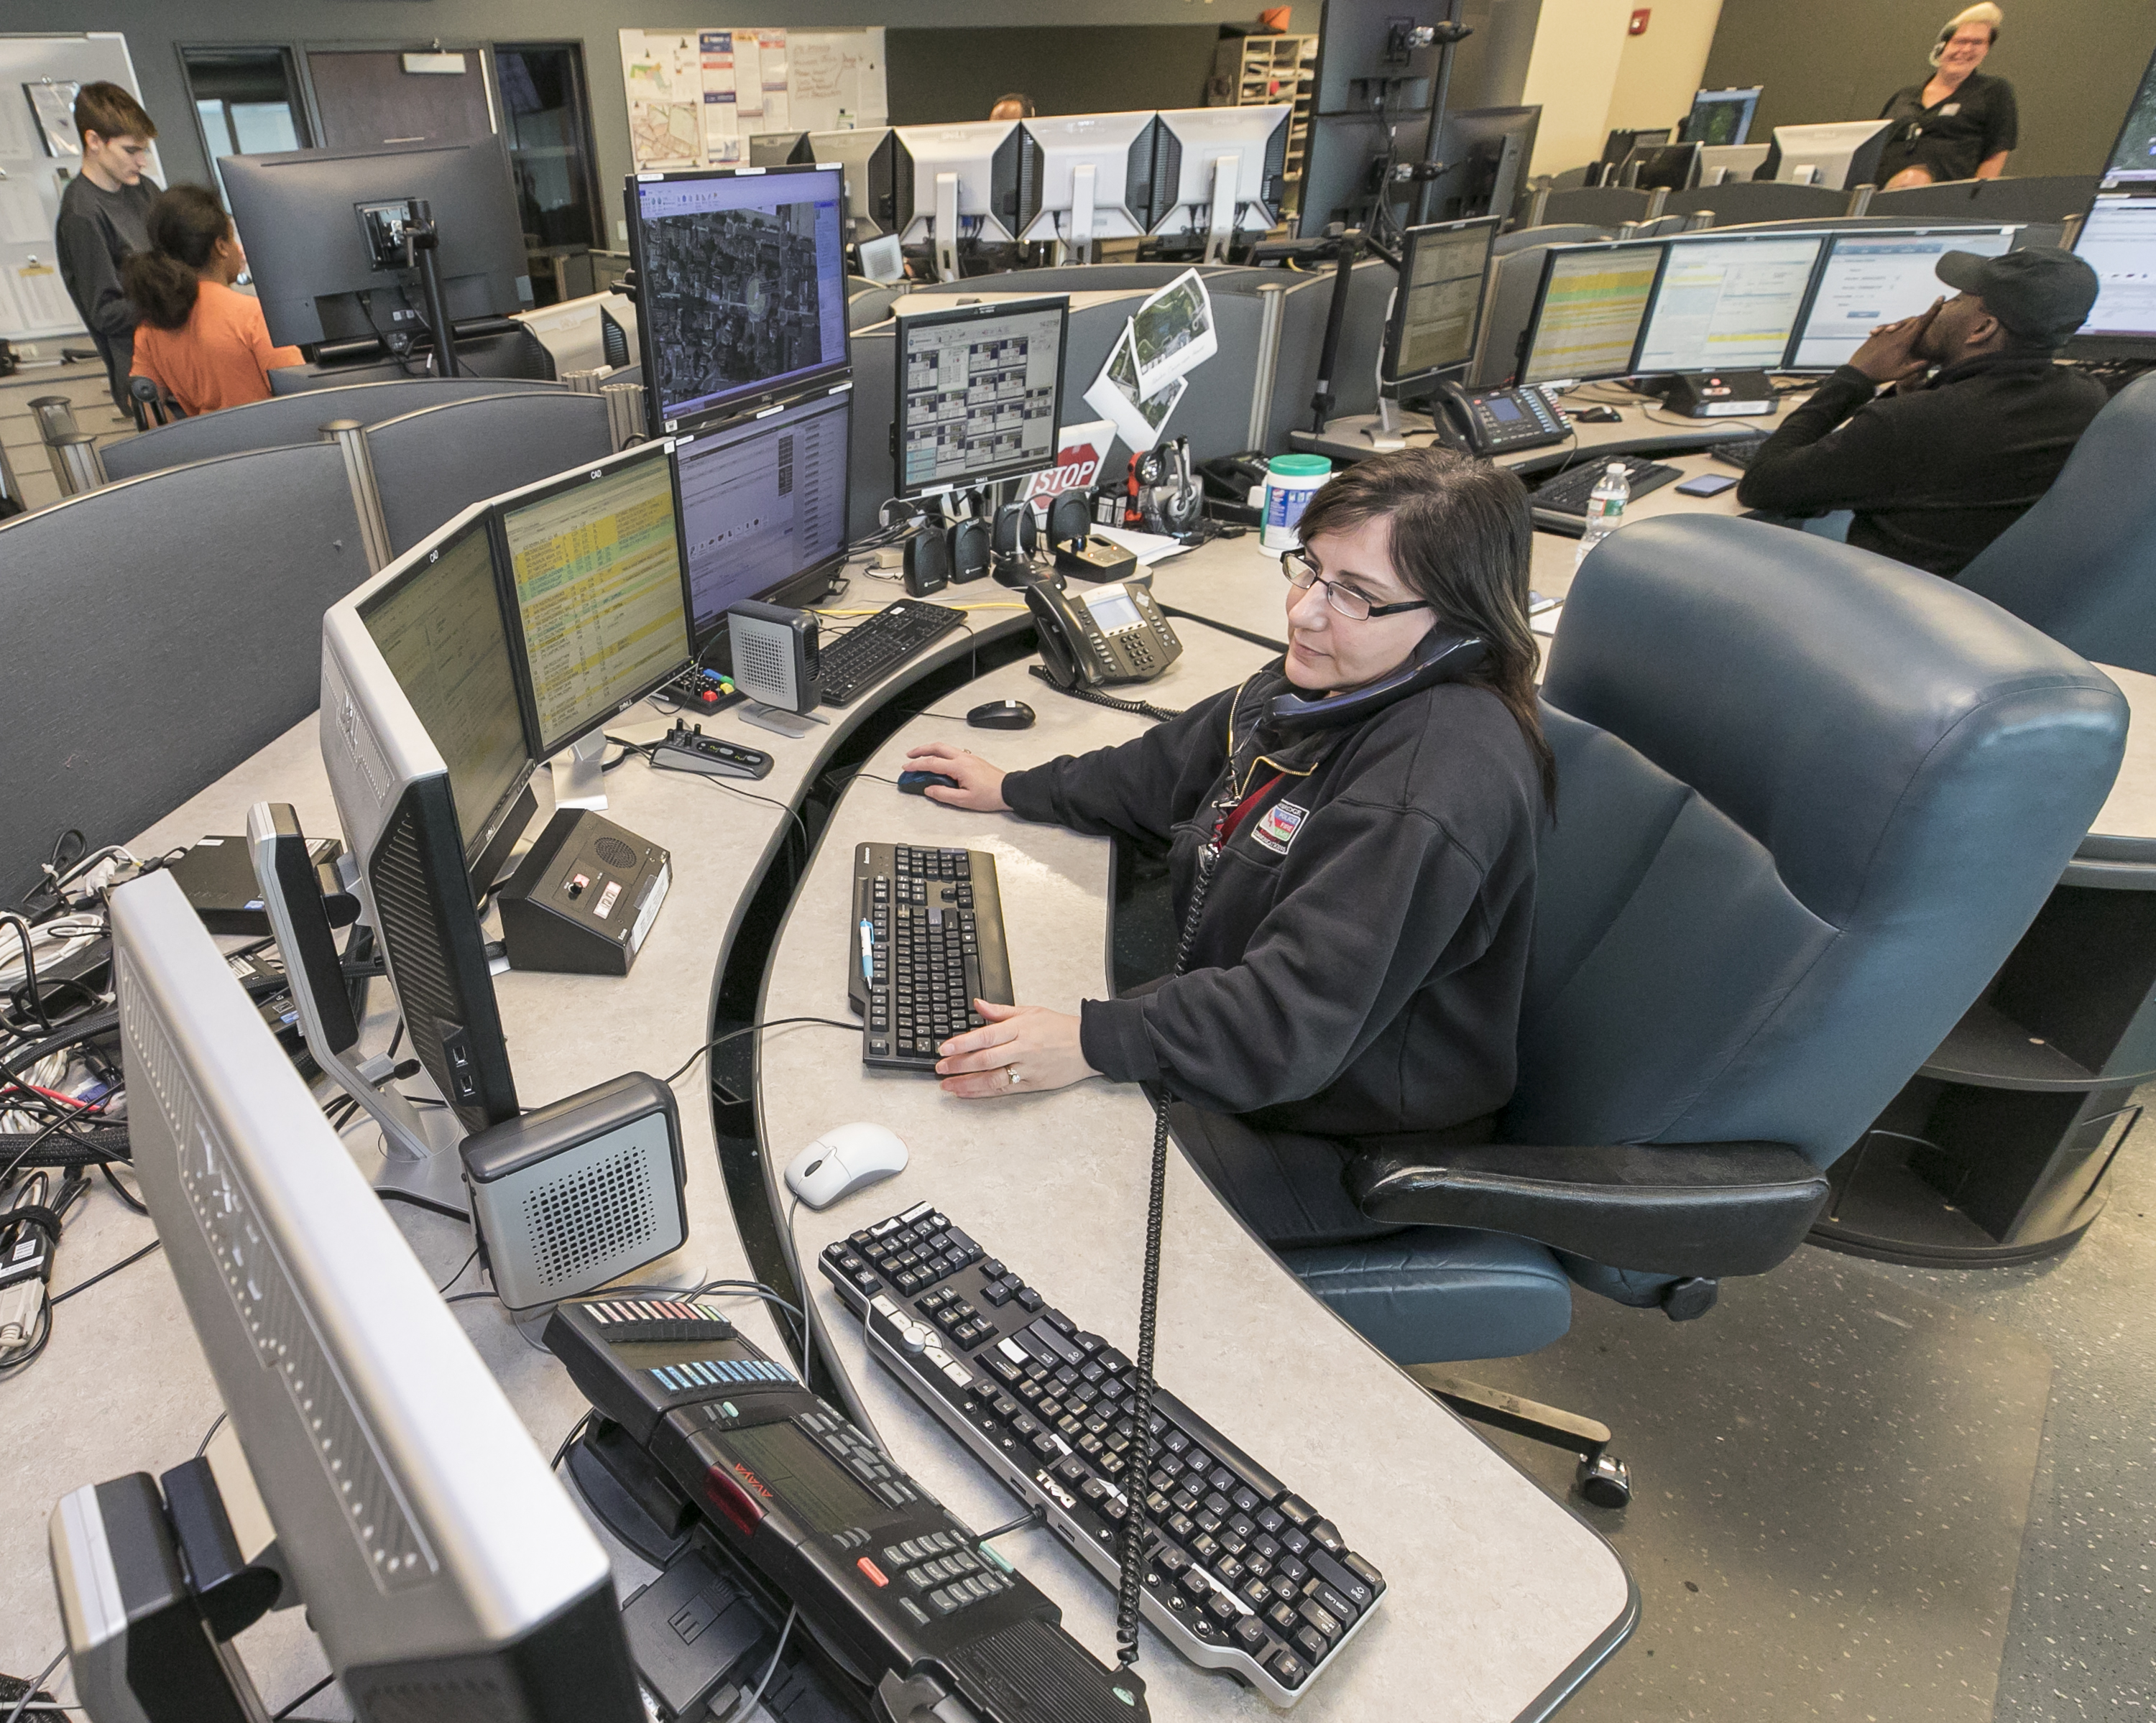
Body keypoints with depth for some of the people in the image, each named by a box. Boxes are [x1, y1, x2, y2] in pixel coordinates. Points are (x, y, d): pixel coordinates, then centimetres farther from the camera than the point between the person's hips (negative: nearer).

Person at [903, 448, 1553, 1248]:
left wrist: (1094, 1041, -38)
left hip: (1337, 1148, -8)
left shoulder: (1442, 777, -32)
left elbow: (1296, 1018, -35)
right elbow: (1180, 765, 15)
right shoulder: (1336, 675, -2)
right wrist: (1014, 790, 19)